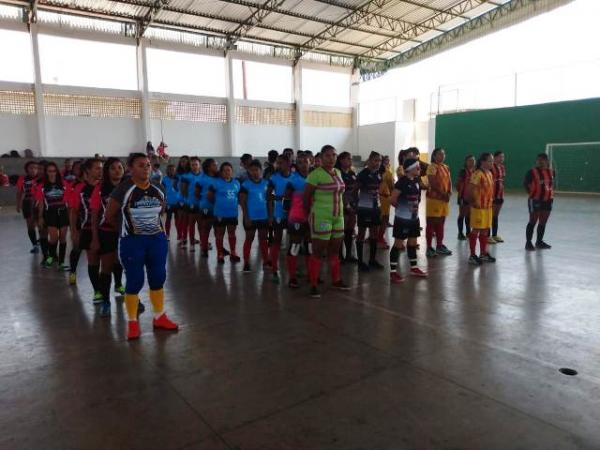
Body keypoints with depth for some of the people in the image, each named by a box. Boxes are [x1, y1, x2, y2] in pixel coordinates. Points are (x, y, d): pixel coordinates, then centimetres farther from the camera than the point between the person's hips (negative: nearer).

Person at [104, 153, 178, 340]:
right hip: (132, 241, -5)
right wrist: (127, 228, 8)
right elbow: (109, 216, -4)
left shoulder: (158, 191, 3)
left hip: (157, 239, 5)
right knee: (135, 282, 1)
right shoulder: (123, 190, -12)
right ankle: (132, 322, 16)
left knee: (158, 278, 11)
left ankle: (159, 317, 25)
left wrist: (150, 223, 12)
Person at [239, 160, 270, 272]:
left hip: (263, 216, 3)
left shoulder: (266, 183, 3)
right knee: (249, 238, 6)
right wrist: (246, 217, -12)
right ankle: (246, 263, 13)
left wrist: (270, 215, 4)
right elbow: (243, 202, -7)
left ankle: (266, 261, 20)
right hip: (251, 217, -3)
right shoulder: (246, 185, -6)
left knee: (263, 238, 11)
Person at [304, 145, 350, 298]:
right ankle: (313, 285, 5)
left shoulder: (338, 173, 11)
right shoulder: (315, 174, -13)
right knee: (318, 251, -2)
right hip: (321, 218, -7)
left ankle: (336, 280, 30)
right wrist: (308, 214, 1)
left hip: (338, 217, 7)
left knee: (335, 250, 16)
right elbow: (306, 196, -8)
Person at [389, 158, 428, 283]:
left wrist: (416, 207, 9)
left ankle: (414, 268, 29)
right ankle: (393, 272, 3)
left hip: (414, 217, 8)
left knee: (413, 243, 16)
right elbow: (392, 199, -20)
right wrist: (401, 207, -4)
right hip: (402, 218, -8)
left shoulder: (416, 181, 8)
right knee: (398, 244, -3)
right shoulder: (402, 181, -17)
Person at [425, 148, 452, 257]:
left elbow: (449, 182, 14)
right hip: (434, 198, -8)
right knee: (431, 223, -3)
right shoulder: (432, 167, -10)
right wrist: (442, 194, -19)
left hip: (444, 198, 8)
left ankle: (439, 245, 24)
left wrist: (449, 193, -4)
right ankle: (429, 247, 2)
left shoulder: (446, 168, 15)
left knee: (440, 223, 14)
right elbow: (432, 183, -18)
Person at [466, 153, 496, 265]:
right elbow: (469, 190, -21)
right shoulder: (478, 174, -16)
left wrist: (490, 200, 12)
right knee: (476, 230, -2)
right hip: (479, 207, -9)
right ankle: (472, 255, 6)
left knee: (485, 230, 15)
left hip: (488, 206, 9)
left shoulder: (489, 173, 11)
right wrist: (474, 202, -15)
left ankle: (483, 254, 25)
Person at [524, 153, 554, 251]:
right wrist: (531, 193, -7)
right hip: (535, 200, -6)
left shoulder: (551, 171, 7)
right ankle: (528, 243, 4)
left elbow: (552, 183, 21)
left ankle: (539, 242, 24)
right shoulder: (532, 172, -11)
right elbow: (526, 184, -5)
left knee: (543, 222, 12)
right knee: (533, 222, -3)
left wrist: (551, 193, 11)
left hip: (548, 200, 6)